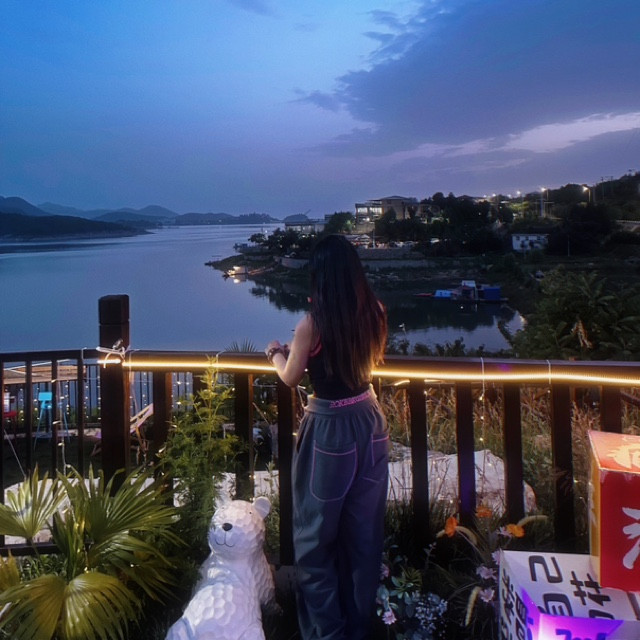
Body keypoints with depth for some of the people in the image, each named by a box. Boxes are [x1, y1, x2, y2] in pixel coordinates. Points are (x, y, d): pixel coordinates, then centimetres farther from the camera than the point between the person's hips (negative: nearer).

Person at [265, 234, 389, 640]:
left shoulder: (313, 323, -19)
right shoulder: (375, 313, -4)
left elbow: (291, 378, -5)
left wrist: (277, 354, 17)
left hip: (330, 429, -6)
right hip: (370, 421, 6)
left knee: (316, 536, 13)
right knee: (364, 530, 18)